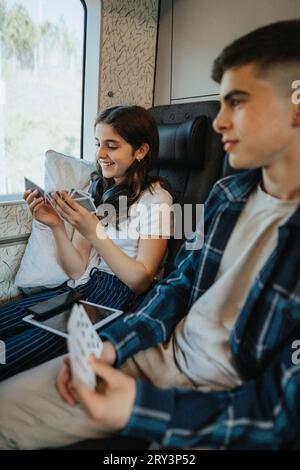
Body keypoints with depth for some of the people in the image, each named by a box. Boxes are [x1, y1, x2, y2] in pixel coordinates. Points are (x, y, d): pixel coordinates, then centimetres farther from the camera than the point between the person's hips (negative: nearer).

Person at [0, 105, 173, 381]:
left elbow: (141, 281, -14)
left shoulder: (156, 199, -8)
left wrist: (93, 232, -22)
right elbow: (77, 270, 6)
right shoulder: (94, 190, 10)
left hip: (128, 299, -6)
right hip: (89, 287, 6)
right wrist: (56, 226, -11)